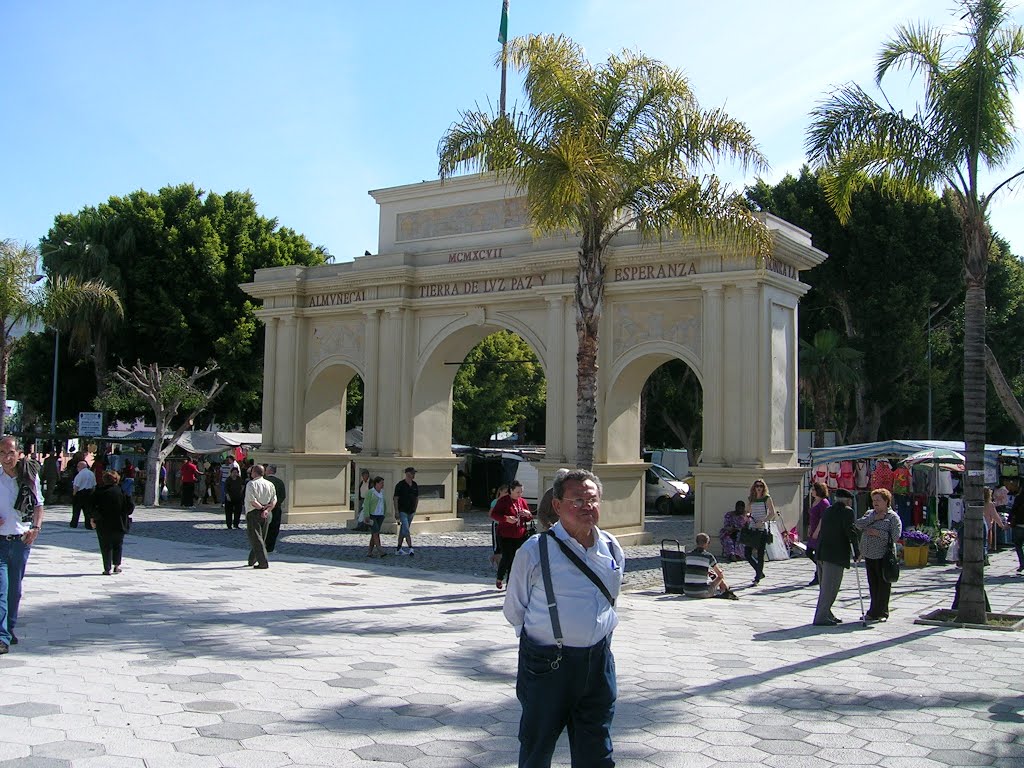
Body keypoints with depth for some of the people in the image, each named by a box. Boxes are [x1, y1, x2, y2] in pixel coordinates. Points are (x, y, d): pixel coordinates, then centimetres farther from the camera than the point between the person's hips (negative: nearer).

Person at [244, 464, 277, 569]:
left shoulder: (251, 484, -10)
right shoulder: (270, 484, 7)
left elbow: (252, 501, -19)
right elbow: (274, 500, 0)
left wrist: (261, 507, -7)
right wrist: (267, 509, -9)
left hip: (253, 513, -6)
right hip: (266, 514, 6)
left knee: (256, 538, -3)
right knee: (262, 538, 16)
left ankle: (263, 563, -11)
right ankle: (252, 560, 30)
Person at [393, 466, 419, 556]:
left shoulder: (415, 485, 7)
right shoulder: (400, 485, -10)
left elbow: (417, 498, 17)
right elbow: (396, 499, -9)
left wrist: (414, 510, 11)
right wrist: (396, 511, -14)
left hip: (411, 512, 6)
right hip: (402, 511, -6)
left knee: (403, 530, 12)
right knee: (406, 530, -14)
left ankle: (398, 549, 17)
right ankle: (410, 548, -20)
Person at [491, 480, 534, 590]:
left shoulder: (522, 501, 12)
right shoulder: (503, 501, -5)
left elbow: (529, 519, 20)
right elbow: (493, 514, -10)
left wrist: (528, 514, -5)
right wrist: (506, 518, -26)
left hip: (520, 536, 5)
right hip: (506, 536, -5)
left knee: (515, 560, 4)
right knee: (507, 558, -9)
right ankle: (499, 579, 16)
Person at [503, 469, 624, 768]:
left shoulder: (612, 549, 4)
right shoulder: (535, 551, -11)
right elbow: (514, 609, 0)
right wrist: (545, 636, 6)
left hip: (598, 660, 4)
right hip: (547, 664, -4)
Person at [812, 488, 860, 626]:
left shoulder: (827, 510, 17)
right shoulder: (847, 511, -5)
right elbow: (851, 532, -11)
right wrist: (857, 552, -3)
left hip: (820, 553, 8)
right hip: (835, 555, -8)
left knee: (825, 587, 15)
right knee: (830, 588, -5)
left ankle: (827, 614, 22)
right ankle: (821, 617, -7)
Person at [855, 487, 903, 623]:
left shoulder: (893, 517, -3)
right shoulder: (870, 513, 16)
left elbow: (895, 537, -13)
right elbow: (859, 524, -1)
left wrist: (878, 533, -16)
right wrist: (874, 518, -9)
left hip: (883, 556, -6)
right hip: (869, 556, 6)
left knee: (883, 585, 0)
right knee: (873, 585, 9)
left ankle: (880, 612, 6)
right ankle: (875, 612, 16)